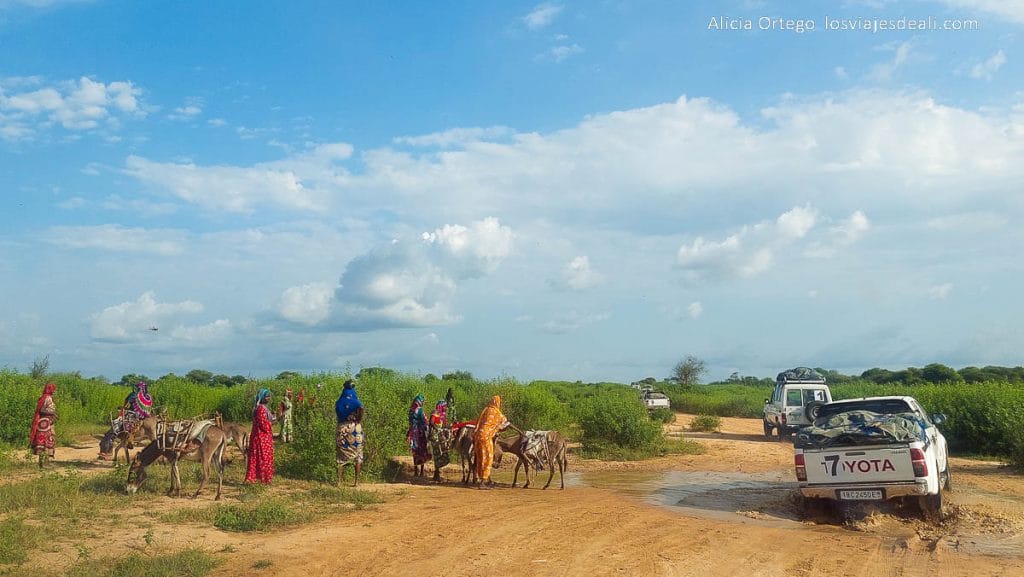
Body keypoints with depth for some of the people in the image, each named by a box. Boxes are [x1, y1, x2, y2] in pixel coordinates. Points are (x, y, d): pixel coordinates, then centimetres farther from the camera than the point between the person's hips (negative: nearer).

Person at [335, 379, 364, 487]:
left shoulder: (339, 402, 5)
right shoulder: (355, 401, -6)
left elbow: (337, 413, 11)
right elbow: (361, 408, -25)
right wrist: (359, 420, -12)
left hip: (342, 428, 3)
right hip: (355, 428, -3)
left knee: (341, 454, 10)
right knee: (357, 454, 7)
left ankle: (339, 479, 10)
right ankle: (356, 479, 7)